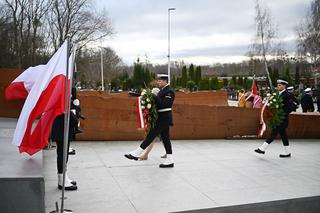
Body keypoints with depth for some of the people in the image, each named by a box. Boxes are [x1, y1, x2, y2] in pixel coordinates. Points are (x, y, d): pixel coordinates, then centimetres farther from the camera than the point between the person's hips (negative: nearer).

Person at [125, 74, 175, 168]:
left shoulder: (169, 91, -13)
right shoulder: (163, 90, 16)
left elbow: (163, 104, -23)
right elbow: (159, 101, 15)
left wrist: (153, 96, -22)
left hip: (164, 119, -10)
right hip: (163, 118, 10)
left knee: (151, 135, -6)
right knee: (165, 138, 10)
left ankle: (136, 154, -1)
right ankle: (169, 161, 15)